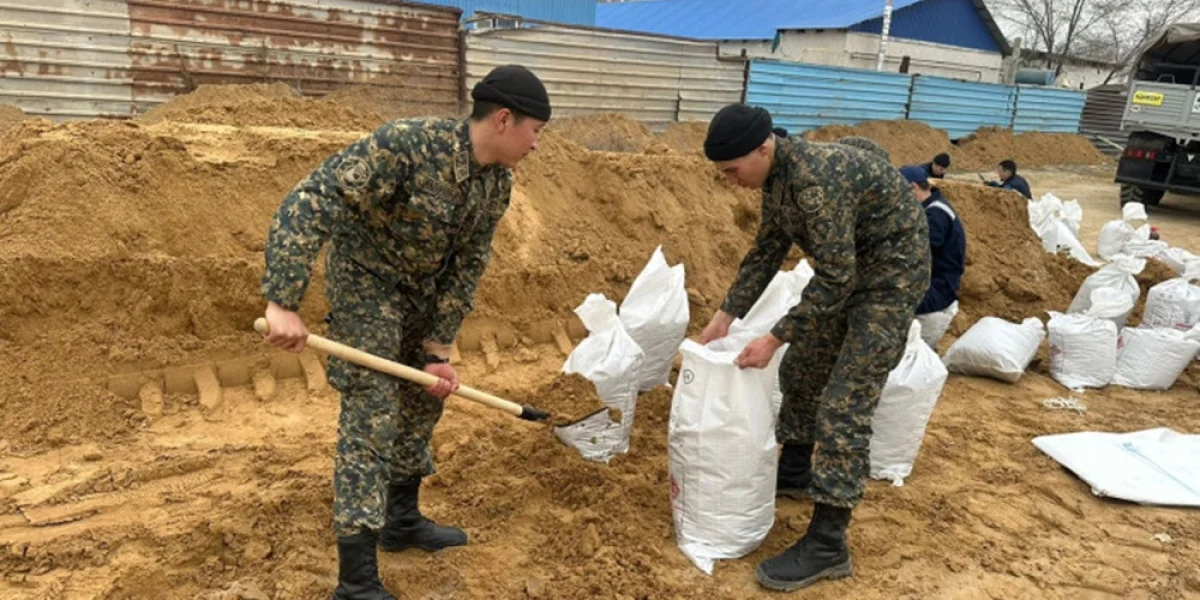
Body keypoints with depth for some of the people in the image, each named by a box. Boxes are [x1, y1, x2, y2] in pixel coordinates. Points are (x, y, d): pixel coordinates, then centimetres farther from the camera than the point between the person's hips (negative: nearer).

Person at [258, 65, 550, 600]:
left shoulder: (498, 181, -9)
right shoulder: (406, 145, -32)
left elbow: (468, 266, -3)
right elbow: (308, 203, -34)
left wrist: (438, 348, -7)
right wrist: (283, 302, -39)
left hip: (422, 288, 8)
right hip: (366, 281, -8)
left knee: (425, 400, 16)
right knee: (371, 418, -9)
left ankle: (402, 520, 36)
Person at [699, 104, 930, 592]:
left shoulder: (816, 179, -31)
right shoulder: (775, 175, -2)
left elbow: (835, 278, -30)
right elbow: (767, 250, 7)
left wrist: (775, 338, -26)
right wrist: (725, 316, 4)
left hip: (890, 273, -9)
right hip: (847, 269, 9)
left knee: (844, 402, -12)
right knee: (802, 369, 17)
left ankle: (828, 544, -5)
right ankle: (795, 470, 37)